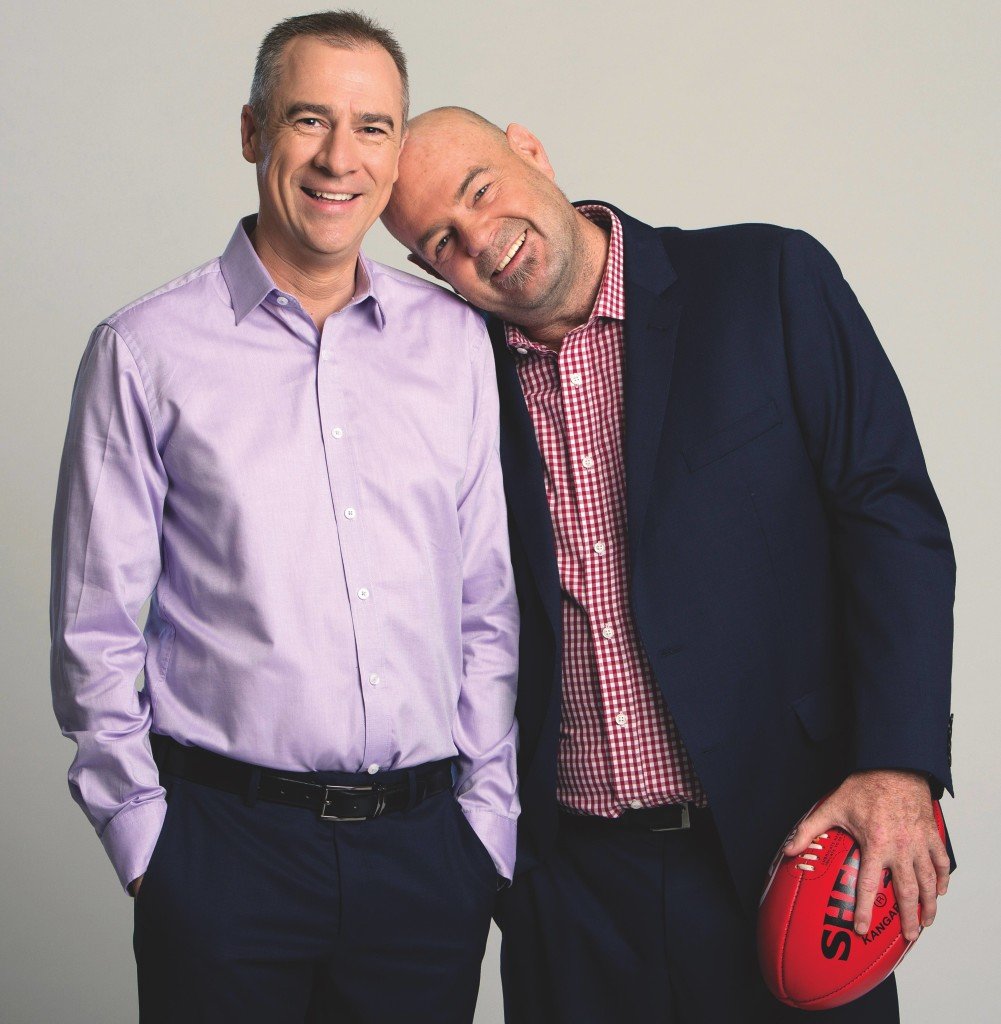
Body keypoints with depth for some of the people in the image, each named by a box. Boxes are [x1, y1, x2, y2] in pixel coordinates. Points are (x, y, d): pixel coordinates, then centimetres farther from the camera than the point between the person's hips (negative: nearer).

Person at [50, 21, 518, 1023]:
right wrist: (145, 841, -1)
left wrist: (488, 822, 6)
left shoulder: (455, 339, 5)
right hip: (225, 838, -2)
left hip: (427, 844, 3)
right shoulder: (147, 350, -3)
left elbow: (489, 606, 8)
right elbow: (96, 631, 0)